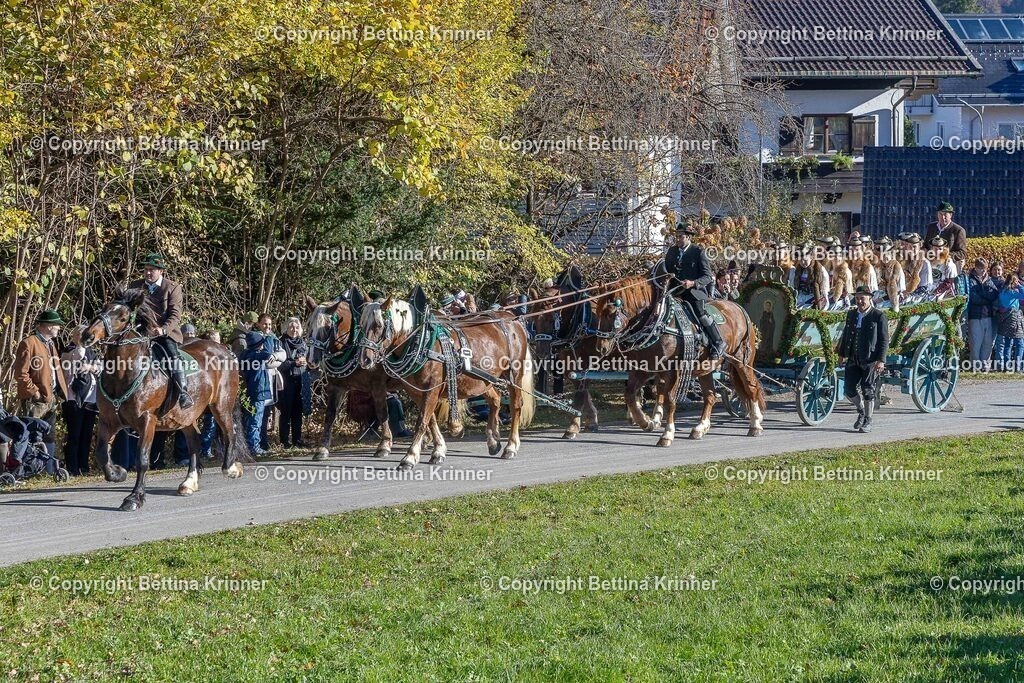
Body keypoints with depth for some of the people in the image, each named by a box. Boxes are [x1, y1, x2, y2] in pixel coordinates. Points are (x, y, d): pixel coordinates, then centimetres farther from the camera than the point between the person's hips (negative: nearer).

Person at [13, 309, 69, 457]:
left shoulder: (51, 344, 17)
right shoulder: (29, 343, -11)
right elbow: (20, 374, -16)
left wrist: (60, 393, 10)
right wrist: (34, 392, -17)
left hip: (51, 399, 9)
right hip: (35, 401, -9)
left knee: (50, 438, 12)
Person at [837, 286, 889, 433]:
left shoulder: (878, 316, -5)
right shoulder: (851, 314, 12)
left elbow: (884, 340, -7)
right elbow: (845, 334, 22)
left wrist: (881, 360, -13)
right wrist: (842, 354, 19)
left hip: (870, 360, -5)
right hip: (853, 359, 5)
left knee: (867, 391, -2)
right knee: (850, 390, 1)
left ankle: (867, 421, 10)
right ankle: (861, 412, 26)